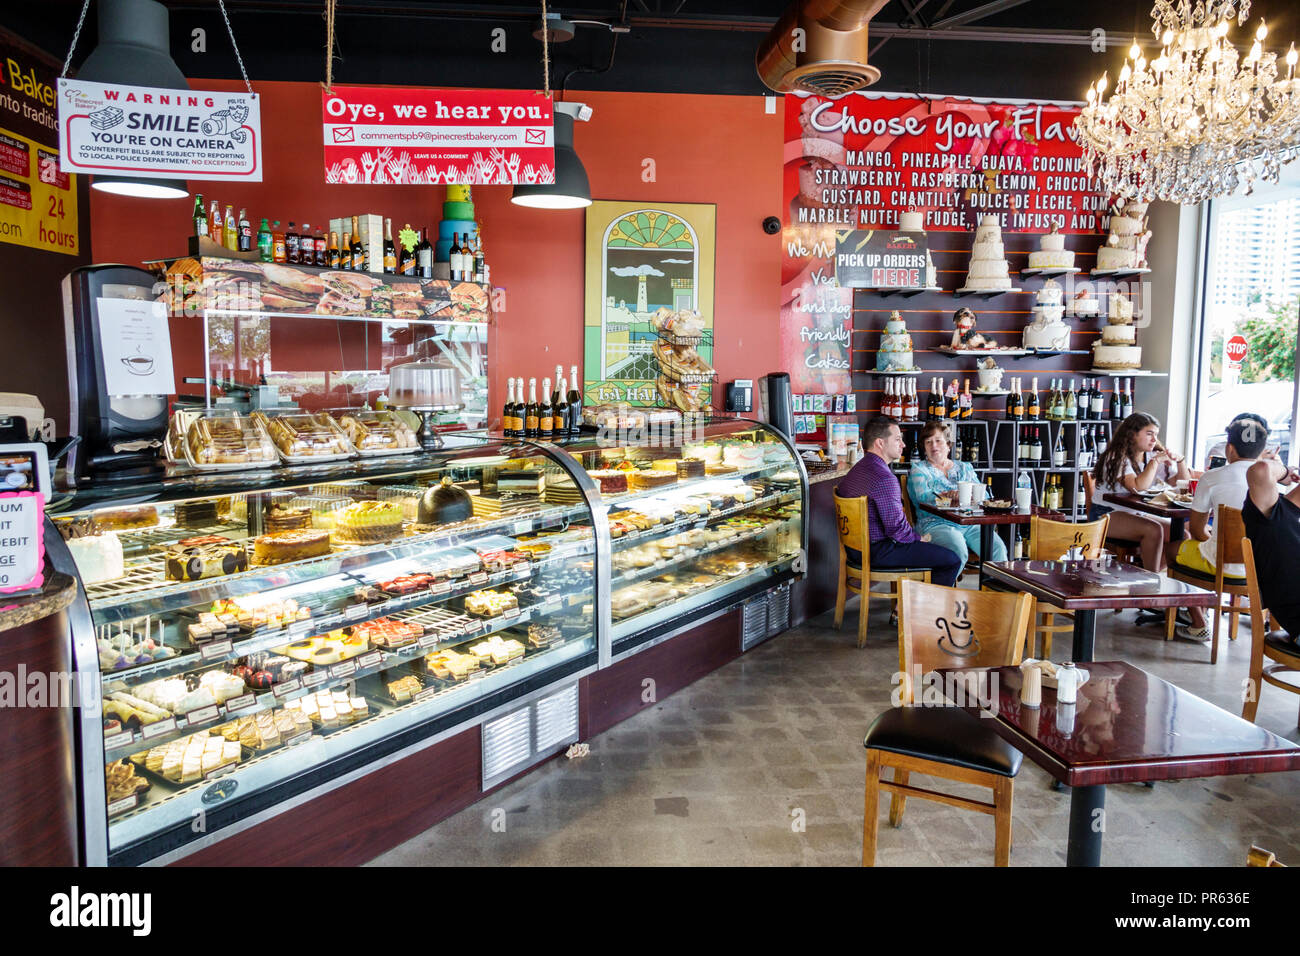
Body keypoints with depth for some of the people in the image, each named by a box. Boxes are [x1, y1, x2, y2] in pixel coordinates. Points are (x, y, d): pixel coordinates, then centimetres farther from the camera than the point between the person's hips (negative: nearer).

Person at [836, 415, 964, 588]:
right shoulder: (884, 478, -22)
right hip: (878, 551, -11)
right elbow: (896, 527, -22)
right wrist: (919, 538, -5)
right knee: (954, 560, -8)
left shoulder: (857, 469, 11)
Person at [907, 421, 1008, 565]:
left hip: (970, 524, 4)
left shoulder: (965, 468, 22)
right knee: (959, 551, -34)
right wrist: (950, 496, -25)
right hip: (936, 524, -4)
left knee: (998, 548, -23)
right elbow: (923, 496, -8)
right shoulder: (919, 469, 10)